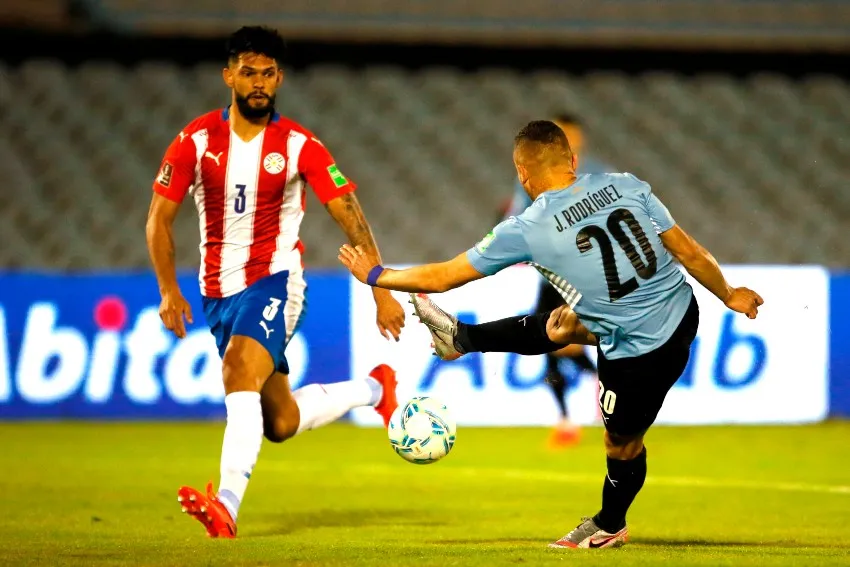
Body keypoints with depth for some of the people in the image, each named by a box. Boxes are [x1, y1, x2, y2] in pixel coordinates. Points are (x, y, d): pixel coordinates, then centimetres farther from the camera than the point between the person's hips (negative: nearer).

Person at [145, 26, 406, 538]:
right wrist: (169, 290, -9)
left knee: (239, 370, -33)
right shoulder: (197, 139, -3)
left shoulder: (298, 145, -8)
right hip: (218, 290, 4)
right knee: (280, 423, 11)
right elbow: (160, 217, 2)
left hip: (275, 280, -4)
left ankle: (227, 506, -41)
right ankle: (374, 388, 37)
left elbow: (350, 216, -5)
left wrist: (382, 290, -9)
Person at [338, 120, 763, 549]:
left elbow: (441, 278, -5)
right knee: (560, 326, 24)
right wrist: (729, 295, 16)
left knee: (622, 442, 23)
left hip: (640, 354, -5)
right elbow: (689, 252, -2)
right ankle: (460, 338, 43)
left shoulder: (526, 231, -15)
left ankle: (609, 527, 47)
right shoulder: (625, 186, -7)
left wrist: (375, 276, 12)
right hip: (683, 312, 5)